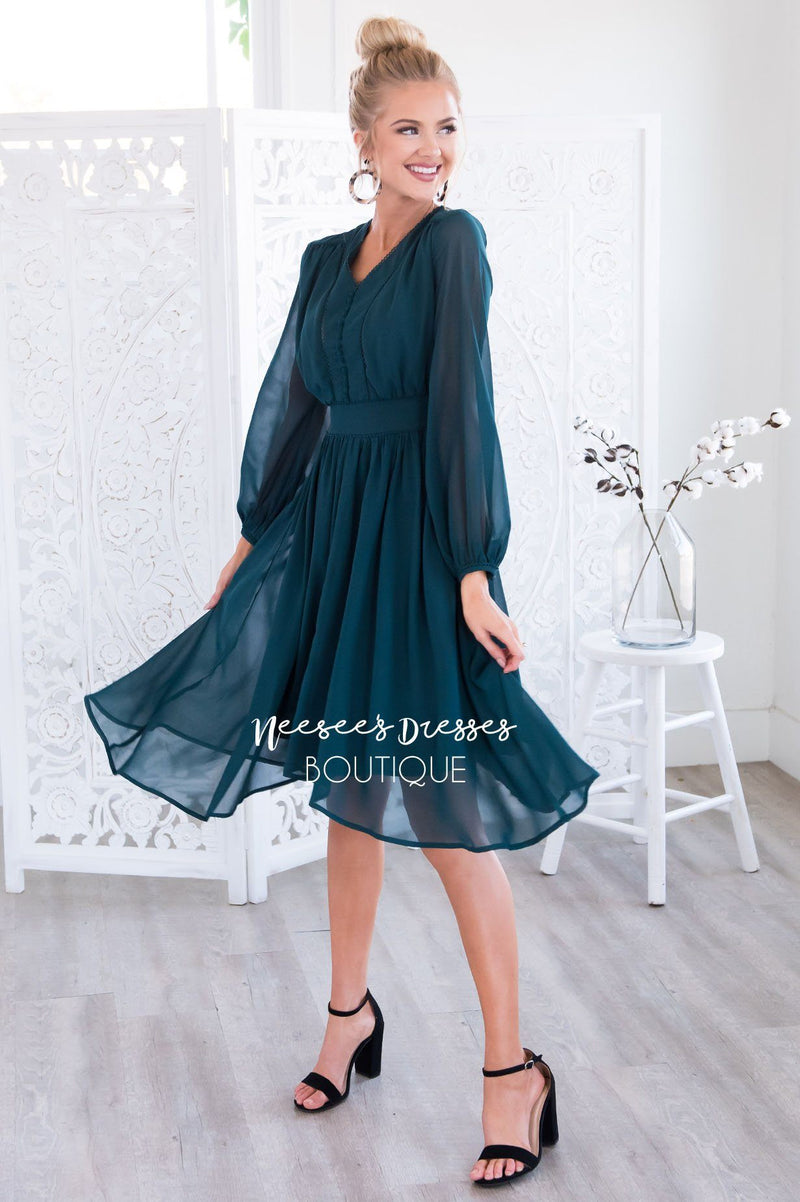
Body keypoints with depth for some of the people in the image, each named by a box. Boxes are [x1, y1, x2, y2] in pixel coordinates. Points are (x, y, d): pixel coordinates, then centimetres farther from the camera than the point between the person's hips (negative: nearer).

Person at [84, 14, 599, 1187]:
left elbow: (461, 404, -15)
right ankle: (351, 1014, 31)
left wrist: (474, 573, -21)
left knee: (441, 800, -7)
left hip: (420, 536, -6)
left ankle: (512, 1069, 4)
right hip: (329, 530, 6)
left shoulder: (454, 241, -7)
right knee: (350, 787, 14)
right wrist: (253, 540, 20)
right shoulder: (327, 259, 11)